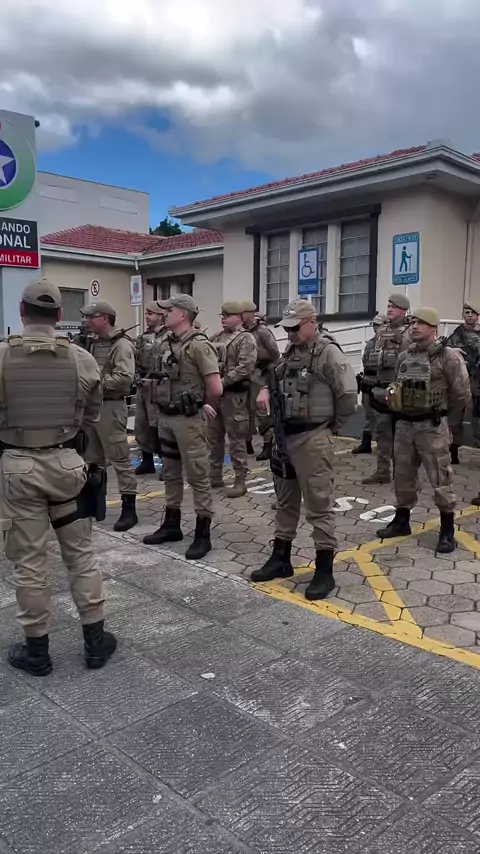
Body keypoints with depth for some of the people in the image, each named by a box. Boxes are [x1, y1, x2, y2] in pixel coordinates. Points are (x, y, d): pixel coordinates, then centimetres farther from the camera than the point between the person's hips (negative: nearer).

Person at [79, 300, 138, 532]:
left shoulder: (121, 344, -13)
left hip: (111, 406, -9)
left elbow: (125, 379, -24)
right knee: (92, 458, 16)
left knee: (120, 458, -4)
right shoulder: (93, 343, 15)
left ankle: (129, 509, 2)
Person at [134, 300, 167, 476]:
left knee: (158, 426, -5)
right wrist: (139, 378, 4)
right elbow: (137, 359, 19)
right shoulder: (143, 336, 14)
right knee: (141, 426, 13)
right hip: (142, 386, 9)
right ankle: (147, 462, 24)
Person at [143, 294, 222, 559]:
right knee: (170, 473, 17)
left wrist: (204, 406, -3)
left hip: (188, 419, -8)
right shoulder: (163, 344, 9)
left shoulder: (198, 344, -15)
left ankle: (203, 534, 7)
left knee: (197, 475, -1)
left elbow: (216, 388, -18)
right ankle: (171, 524, 30)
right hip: (165, 417, 8)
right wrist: (161, 403, 10)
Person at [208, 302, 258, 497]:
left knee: (236, 439, -3)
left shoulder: (246, 339, -7)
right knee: (214, 437, 14)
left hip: (233, 394, -8)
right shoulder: (216, 338, 16)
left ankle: (240, 481, 4)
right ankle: (215, 476, 26)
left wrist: (222, 382, -19)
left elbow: (244, 368, -18)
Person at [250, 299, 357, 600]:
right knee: (285, 501, 17)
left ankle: (325, 570, 6)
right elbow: (276, 380, 28)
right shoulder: (290, 352, 12)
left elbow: (348, 395, -16)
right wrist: (266, 390, 7)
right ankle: (281, 558, 29)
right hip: (284, 436, 9)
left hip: (313, 439, -8)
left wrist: (332, 425, -5)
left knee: (319, 504, -2)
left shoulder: (329, 353, -12)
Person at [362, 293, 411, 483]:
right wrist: (368, 380, 16)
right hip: (381, 388, 6)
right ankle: (382, 470, 14)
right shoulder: (382, 331, 14)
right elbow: (370, 357, 20)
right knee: (382, 429, 8)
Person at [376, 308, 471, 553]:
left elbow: (462, 394, -7)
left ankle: (447, 531, 11)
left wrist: (441, 415, 3)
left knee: (440, 479, 0)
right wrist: (391, 395, 2)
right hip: (404, 424, 6)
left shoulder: (447, 355, -10)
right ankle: (401, 521, 30)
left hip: (432, 426, -6)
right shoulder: (404, 356, 8)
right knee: (403, 476, 15)